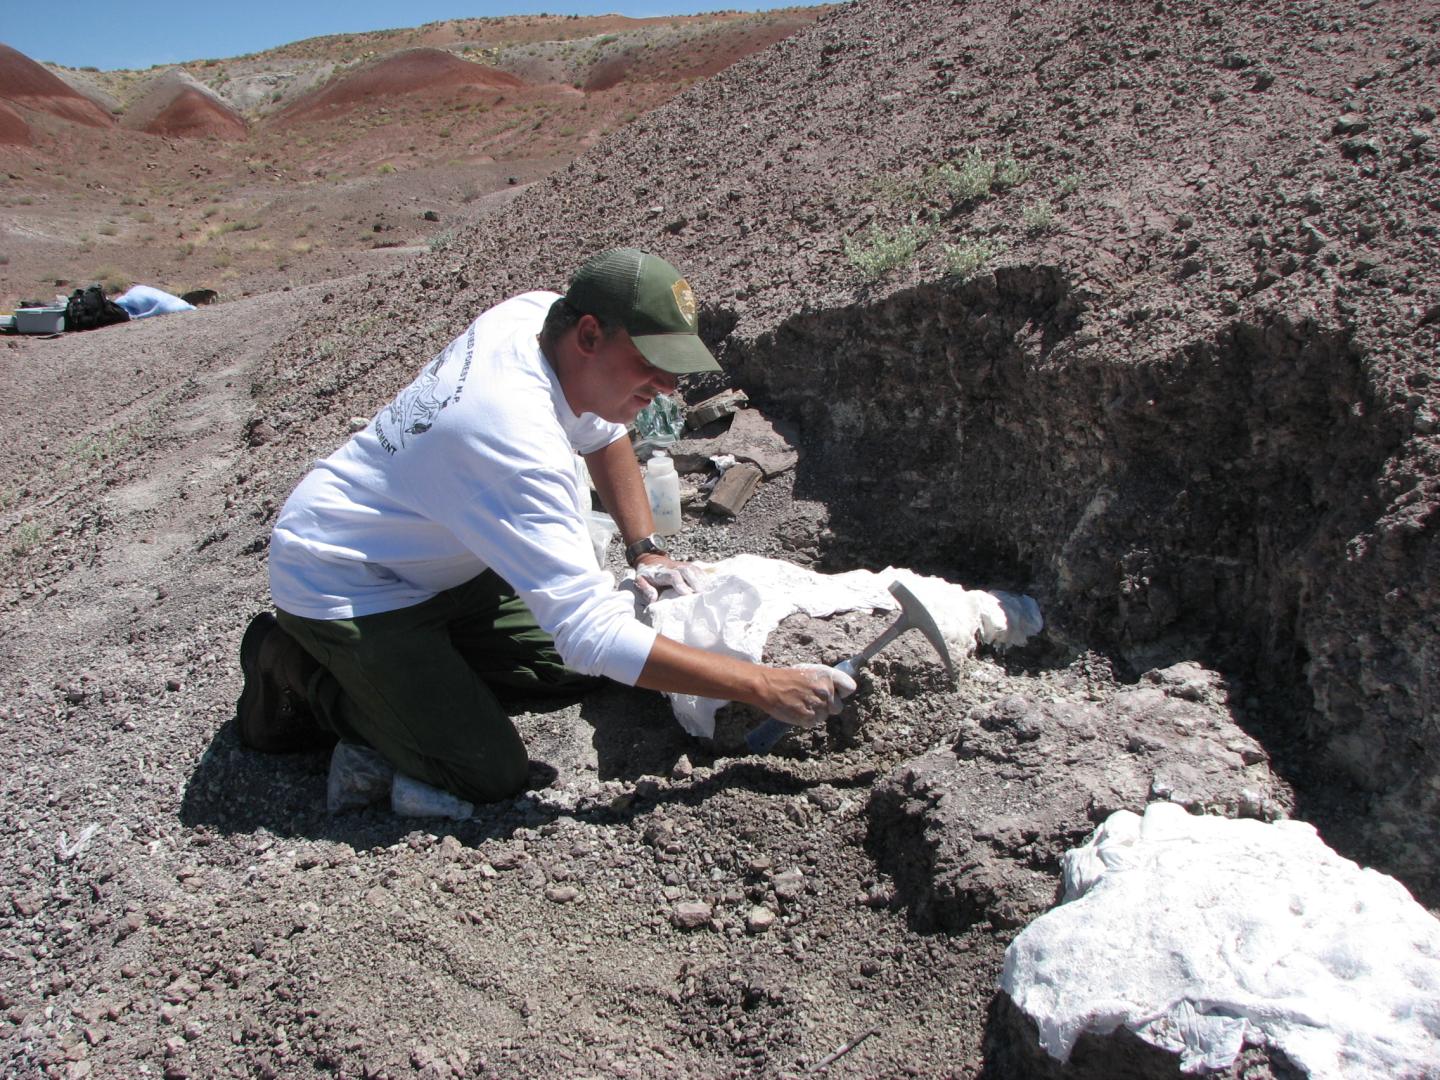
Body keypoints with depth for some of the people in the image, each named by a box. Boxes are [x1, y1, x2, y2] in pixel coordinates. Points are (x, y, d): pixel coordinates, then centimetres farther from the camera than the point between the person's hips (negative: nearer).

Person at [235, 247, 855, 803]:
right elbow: (595, 636, -38)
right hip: (343, 590, -9)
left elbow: (602, 431, 12)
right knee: (491, 776, -14)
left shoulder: (536, 313, -10)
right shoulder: (519, 441, -37)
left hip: (432, 562, 9)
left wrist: (643, 549, 1)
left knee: (576, 669, 5)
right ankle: (301, 675, 3)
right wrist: (766, 688, -35)